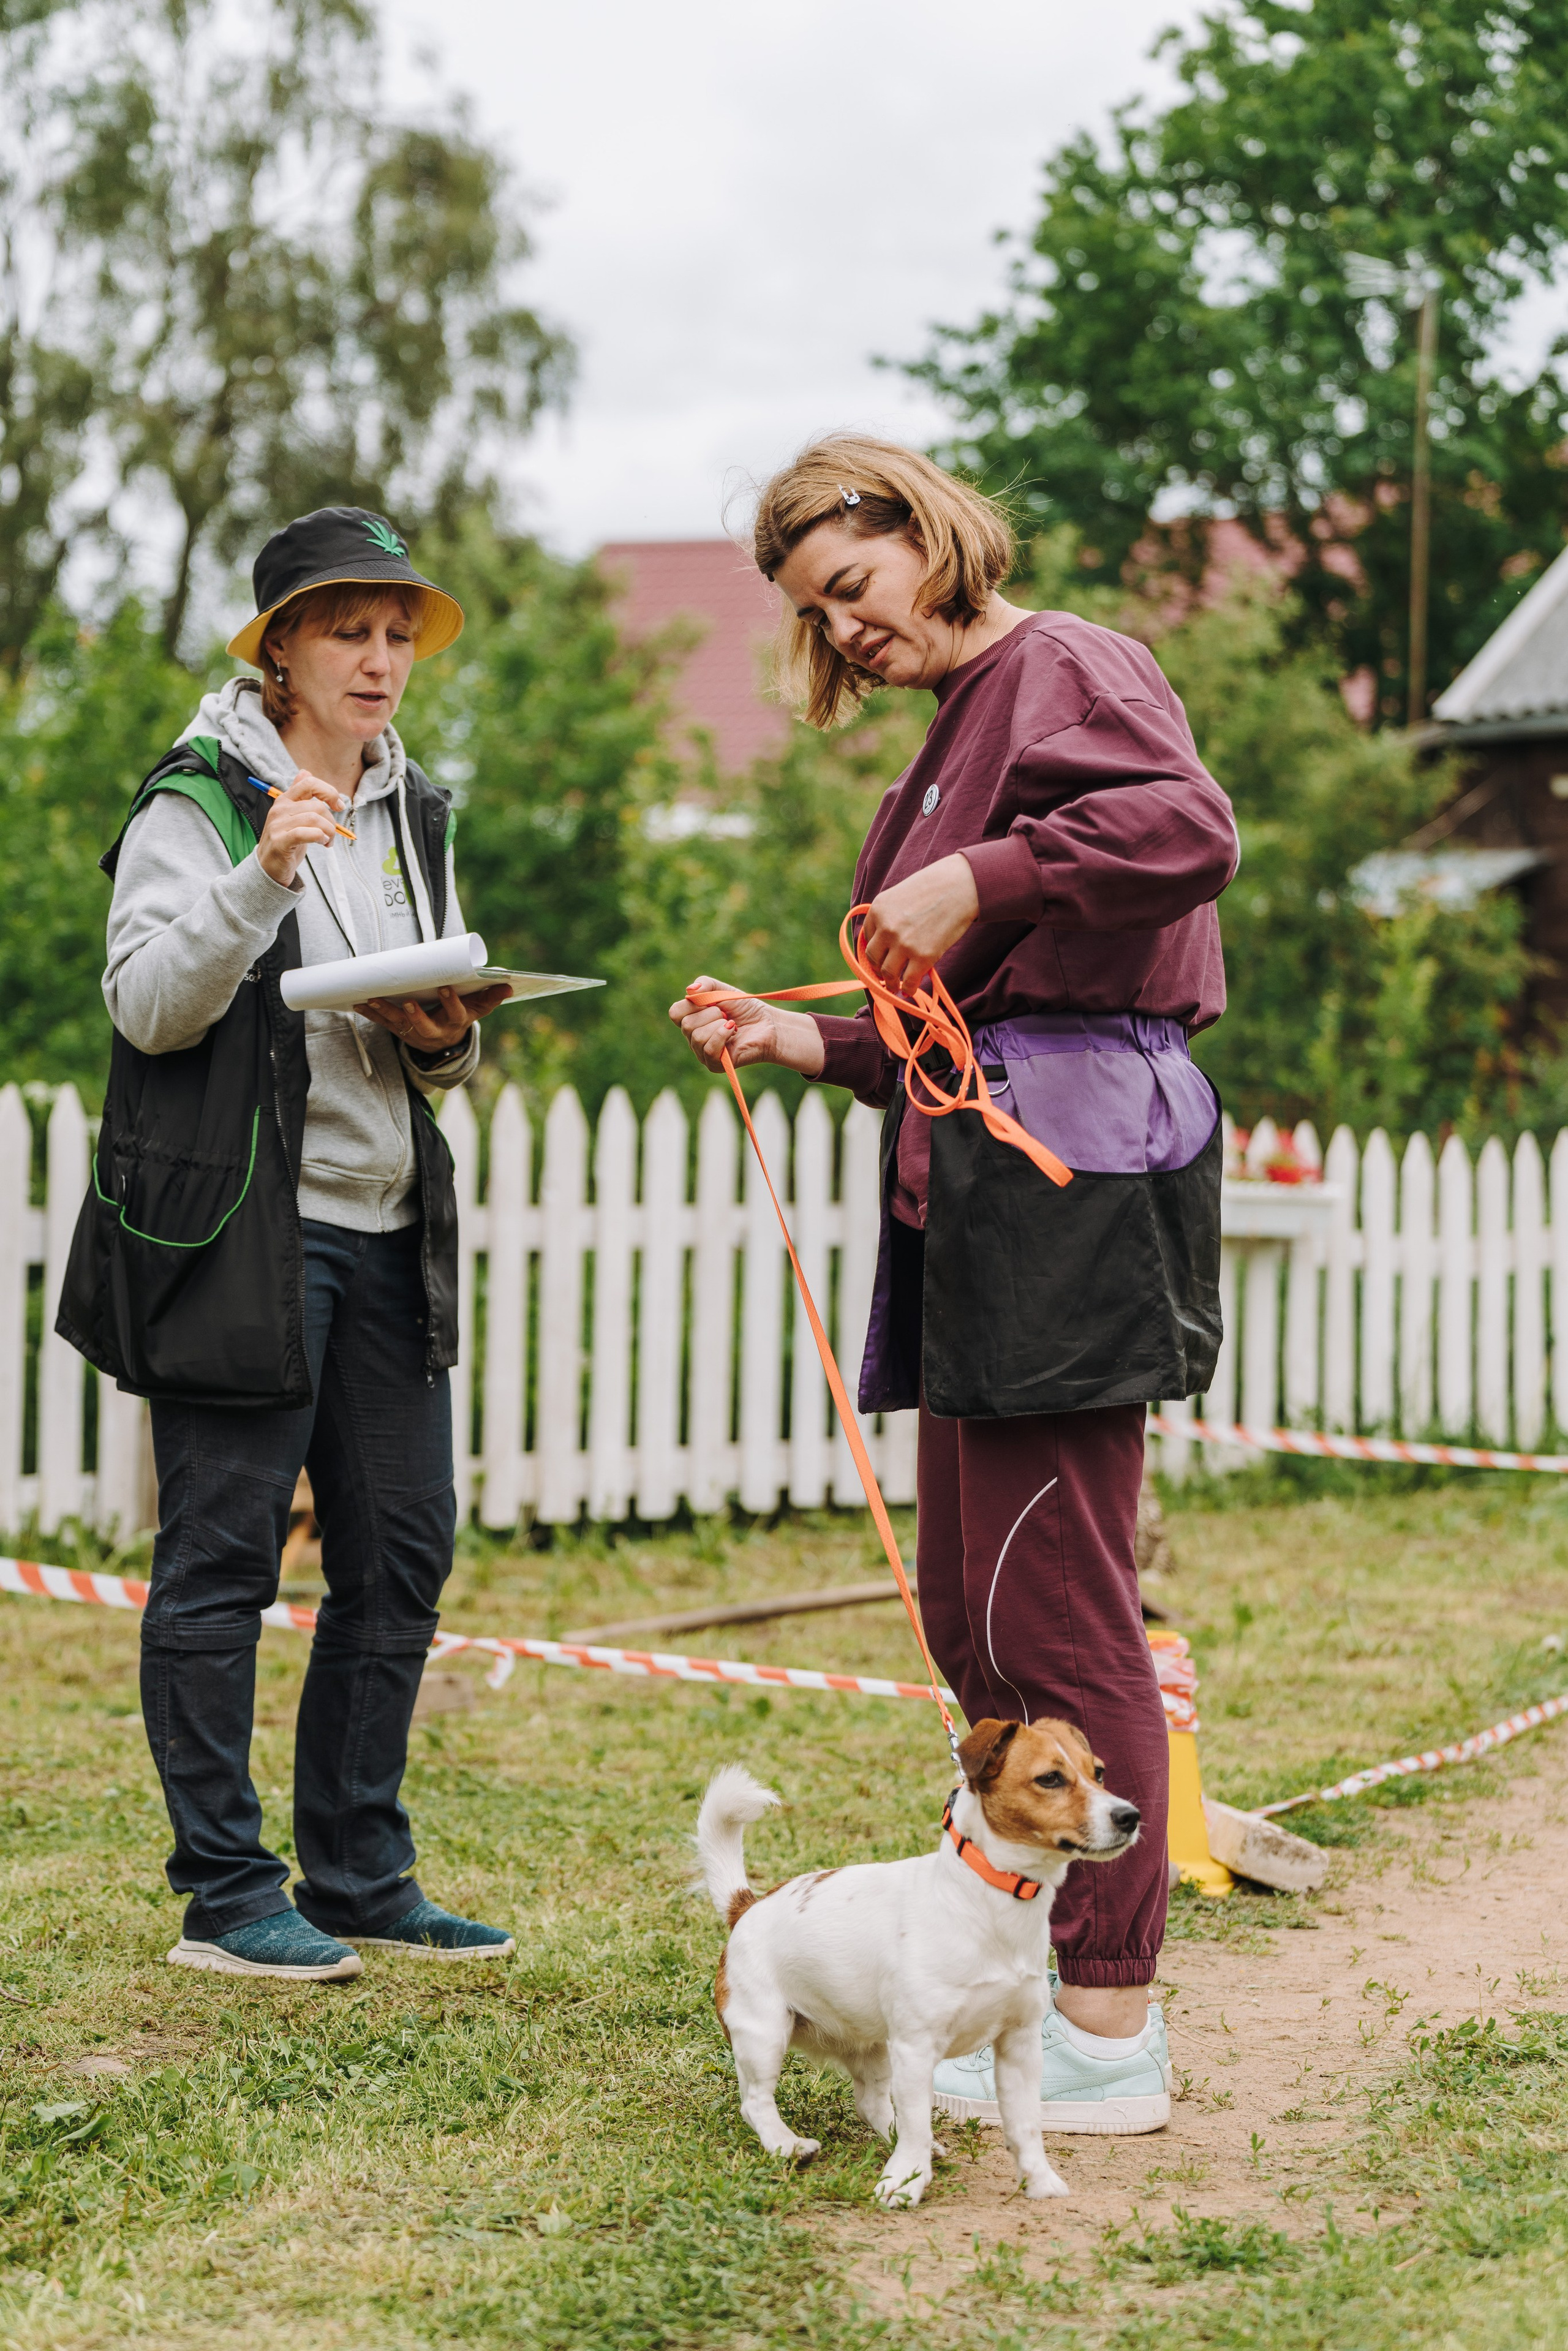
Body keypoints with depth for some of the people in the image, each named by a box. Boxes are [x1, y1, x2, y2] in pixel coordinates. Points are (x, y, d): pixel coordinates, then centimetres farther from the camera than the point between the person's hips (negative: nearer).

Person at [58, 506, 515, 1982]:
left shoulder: (412, 813, 17)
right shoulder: (199, 801, -3)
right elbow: (148, 1006, -14)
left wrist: (445, 1039, -2)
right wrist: (262, 876, -26)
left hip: (388, 1231, 7)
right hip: (239, 1233, -7)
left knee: (402, 1554, 7)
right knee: (222, 1556, -3)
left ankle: (359, 1878, 17)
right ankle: (225, 1894, 6)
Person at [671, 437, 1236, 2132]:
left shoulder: (1065, 670, -3)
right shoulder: (960, 732, 25)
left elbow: (1190, 830, -25)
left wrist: (976, 880, -21)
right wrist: (800, 1042, 14)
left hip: (1074, 1159, -10)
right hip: (984, 1181, 10)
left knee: (1053, 1612, -8)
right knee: (971, 1610, 12)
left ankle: (1107, 2037, -2)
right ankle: (1066, 1977, 21)